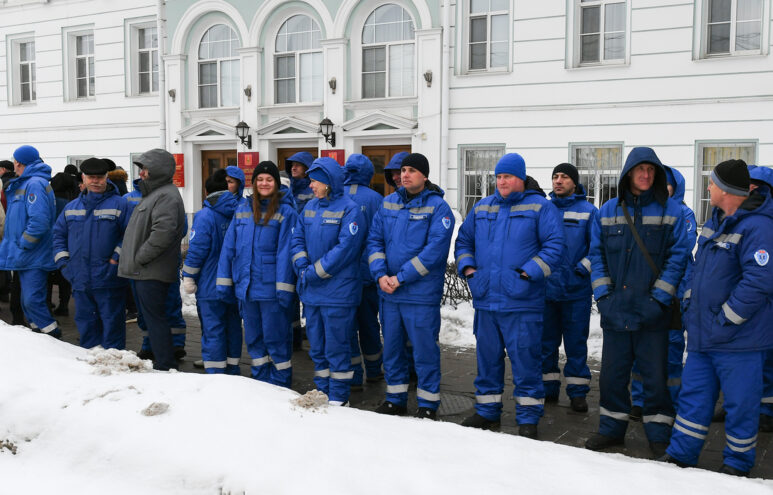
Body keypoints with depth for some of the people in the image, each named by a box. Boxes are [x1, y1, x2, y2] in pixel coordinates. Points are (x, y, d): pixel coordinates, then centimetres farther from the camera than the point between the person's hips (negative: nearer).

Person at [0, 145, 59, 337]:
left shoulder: (35, 184, -15)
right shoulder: (22, 184, 18)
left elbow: (39, 221, -26)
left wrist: (23, 245, -17)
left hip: (34, 257, -10)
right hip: (25, 257, 10)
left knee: (33, 301, -11)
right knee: (28, 301, 15)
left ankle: (54, 337, -2)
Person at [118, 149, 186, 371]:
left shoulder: (167, 196, -14)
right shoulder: (154, 193, 20)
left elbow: (163, 233, -27)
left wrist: (139, 258, -19)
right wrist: (134, 261, 18)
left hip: (152, 272, -10)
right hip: (143, 271, 10)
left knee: (155, 319, -6)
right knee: (149, 317, 15)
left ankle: (165, 367, -1)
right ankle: (158, 359, 25)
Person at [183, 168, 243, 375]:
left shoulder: (205, 216, -13)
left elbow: (196, 251, -14)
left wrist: (188, 277, -5)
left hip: (211, 286, -6)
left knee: (212, 331, 0)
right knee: (233, 327, 15)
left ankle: (215, 373, 2)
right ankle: (232, 370, 24)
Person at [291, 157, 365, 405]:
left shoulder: (350, 209, -11)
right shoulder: (310, 207, 11)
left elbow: (345, 248, -18)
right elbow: (298, 239, 11)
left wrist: (315, 272, -17)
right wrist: (302, 267, -7)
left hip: (337, 291, -7)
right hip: (311, 291, 7)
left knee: (336, 347, 1)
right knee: (317, 346, 15)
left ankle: (338, 397, 13)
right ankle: (322, 392, 28)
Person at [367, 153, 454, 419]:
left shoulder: (438, 207, -8)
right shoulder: (389, 203, 9)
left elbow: (435, 249, -17)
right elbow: (374, 240, 8)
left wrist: (401, 277, -19)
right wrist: (380, 275, -8)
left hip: (422, 294, -5)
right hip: (388, 292, 6)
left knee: (424, 349, 2)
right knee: (392, 347, 14)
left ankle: (428, 403, 16)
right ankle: (396, 399, 29)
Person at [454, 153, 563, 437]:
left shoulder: (540, 208, -1)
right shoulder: (481, 209, 15)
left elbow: (554, 246, -8)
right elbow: (463, 241, 23)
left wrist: (529, 273, -17)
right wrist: (467, 267, 6)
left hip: (522, 303, -5)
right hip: (485, 300, 5)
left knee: (525, 360, 0)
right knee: (487, 357, 14)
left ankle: (528, 418, 12)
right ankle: (487, 411, 28)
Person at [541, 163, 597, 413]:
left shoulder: (588, 211, 1)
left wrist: (582, 268, -11)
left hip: (576, 290, -3)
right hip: (544, 287, 3)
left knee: (576, 342, 3)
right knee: (546, 341, 10)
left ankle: (577, 391, 12)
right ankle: (548, 387, 21)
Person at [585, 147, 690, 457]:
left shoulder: (670, 211, -1)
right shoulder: (608, 211, 7)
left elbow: (678, 256, -5)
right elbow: (596, 254, 8)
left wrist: (660, 297, -12)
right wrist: (603, 293, -2)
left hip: (652, 314, -3)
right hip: (615, 311, 3)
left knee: (655, 375, 5)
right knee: (612, 373, 11)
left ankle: (658, 434, 20)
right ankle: (612, 427, 27)